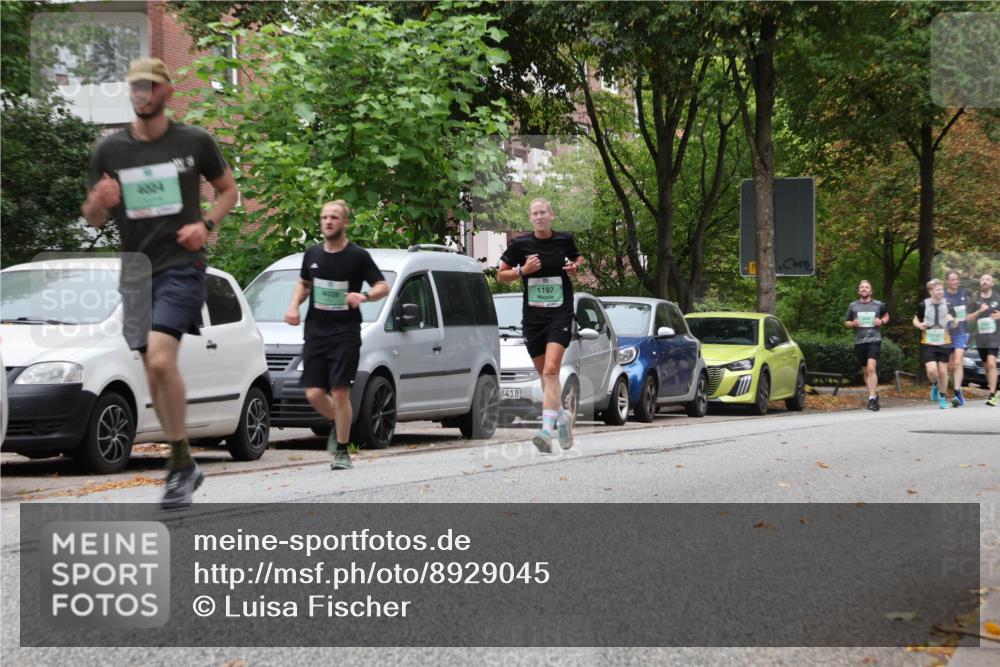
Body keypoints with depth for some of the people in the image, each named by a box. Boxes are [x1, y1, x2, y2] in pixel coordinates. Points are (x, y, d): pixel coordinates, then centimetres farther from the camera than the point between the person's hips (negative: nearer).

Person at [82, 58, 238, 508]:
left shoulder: (195, 142, 1)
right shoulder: (109, 150, 6)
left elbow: (228, 190, 13)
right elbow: (92, 218, 12)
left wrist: (206, 224, -5)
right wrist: (100, 202, -12)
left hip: (181, 265, -4)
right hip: (136, 270, 4)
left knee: (160, 359, -22)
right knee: (153, 373, 7)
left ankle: (180, 462, -11)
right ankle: (183, 466, 21)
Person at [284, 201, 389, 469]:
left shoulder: (358, 256, -4)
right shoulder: (313, 254, 10)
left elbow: (383, 286, -2)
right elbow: (303, 283, 24)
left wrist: (364, 296, -23)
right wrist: (294, 306, 5)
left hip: (345, 333, -4)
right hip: (315, 331, 4)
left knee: (340, 392, -8)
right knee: (314, 393, -2)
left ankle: (342, 451, 3)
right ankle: (338, 425, 28)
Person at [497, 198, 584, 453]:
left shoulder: (565, 240, 1)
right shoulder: (520, 244, 0)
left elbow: (578, 257, 22)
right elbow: (501, 275, 8)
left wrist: (575, 267, -1)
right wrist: (522, 270, -10)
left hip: (560, 314, -3)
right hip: (532, 317, 3)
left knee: (551, 371, -18)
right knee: (544, 375, 10)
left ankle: (547, 430, -25)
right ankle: (562, 417, 35)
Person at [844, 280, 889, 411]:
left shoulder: (878, 305, 6)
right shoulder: (853, 306, 9)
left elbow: (886, 316, 22)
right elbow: (846, 323, 16)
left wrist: (882, 321, 0)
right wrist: (853, 323, -6)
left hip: (874, 340, -3)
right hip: (859, 341, 3)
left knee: (871, 368, -19)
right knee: (866, 371, 13)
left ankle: (872, 398, -21)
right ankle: (875, 394, 31)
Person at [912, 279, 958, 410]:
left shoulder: (947, 305, 1)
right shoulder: (924, 305, -3)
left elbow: (954, 324, 7)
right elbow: (916, 320, 11)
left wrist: (953, 321, -17)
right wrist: (919, 325, -12)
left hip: (944, 343, 2)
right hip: (928, 343, -2)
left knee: (943, 372, 6)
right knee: (931, 370, -15)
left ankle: (943, 397, 24)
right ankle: (934, 385, 19)